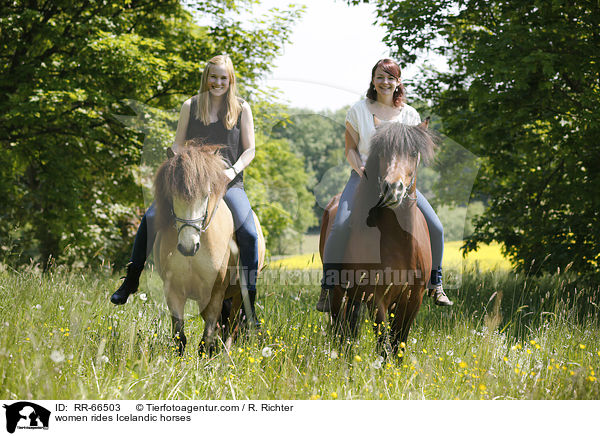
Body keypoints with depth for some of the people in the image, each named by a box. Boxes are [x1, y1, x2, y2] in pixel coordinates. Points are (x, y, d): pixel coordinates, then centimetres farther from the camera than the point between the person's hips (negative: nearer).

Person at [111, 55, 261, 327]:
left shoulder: (242, 109, 5)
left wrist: (234, 170, -12)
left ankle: (248, 307, -16)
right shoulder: (190, 106, 8)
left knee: (249, 235, -24)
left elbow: (249, 149, 5)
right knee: (150, 218, -19)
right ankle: (130, 282, -3)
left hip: (228, 183, -1)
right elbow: (178, 144, 11)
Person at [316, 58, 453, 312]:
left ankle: (435, 284, 10)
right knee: (340, 226, -27)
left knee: (435, 227, -11)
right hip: (363, 177, -2)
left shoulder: (410, 115, 6)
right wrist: (362, 171, -15)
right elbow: (350, 149, 3)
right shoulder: (358, 110, 2)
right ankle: (327, 288, -16)